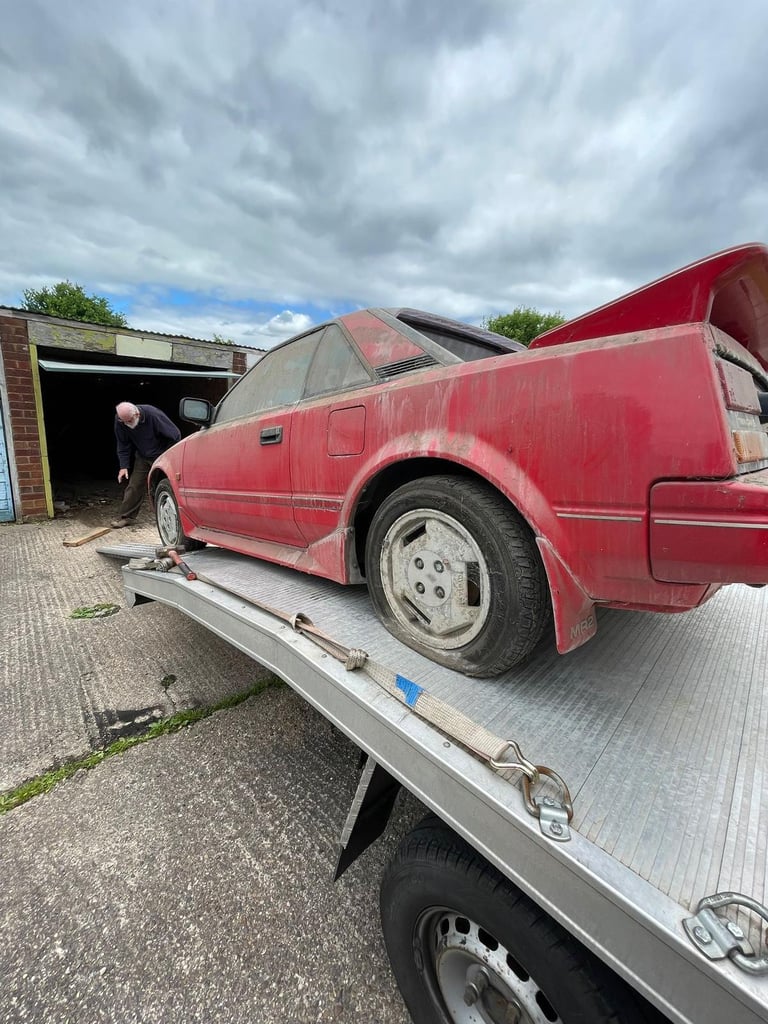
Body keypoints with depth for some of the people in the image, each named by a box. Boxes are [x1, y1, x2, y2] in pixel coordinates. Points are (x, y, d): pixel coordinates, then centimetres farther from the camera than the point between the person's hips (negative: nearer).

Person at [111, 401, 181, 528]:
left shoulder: (153, 414, -27)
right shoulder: (120, 420, -13)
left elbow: (175, 435, -19)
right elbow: (123, 445, -2)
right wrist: (124, 466, -8)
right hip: (143, 458, 4)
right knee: (134, 487, 1)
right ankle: (126, 517, 11)